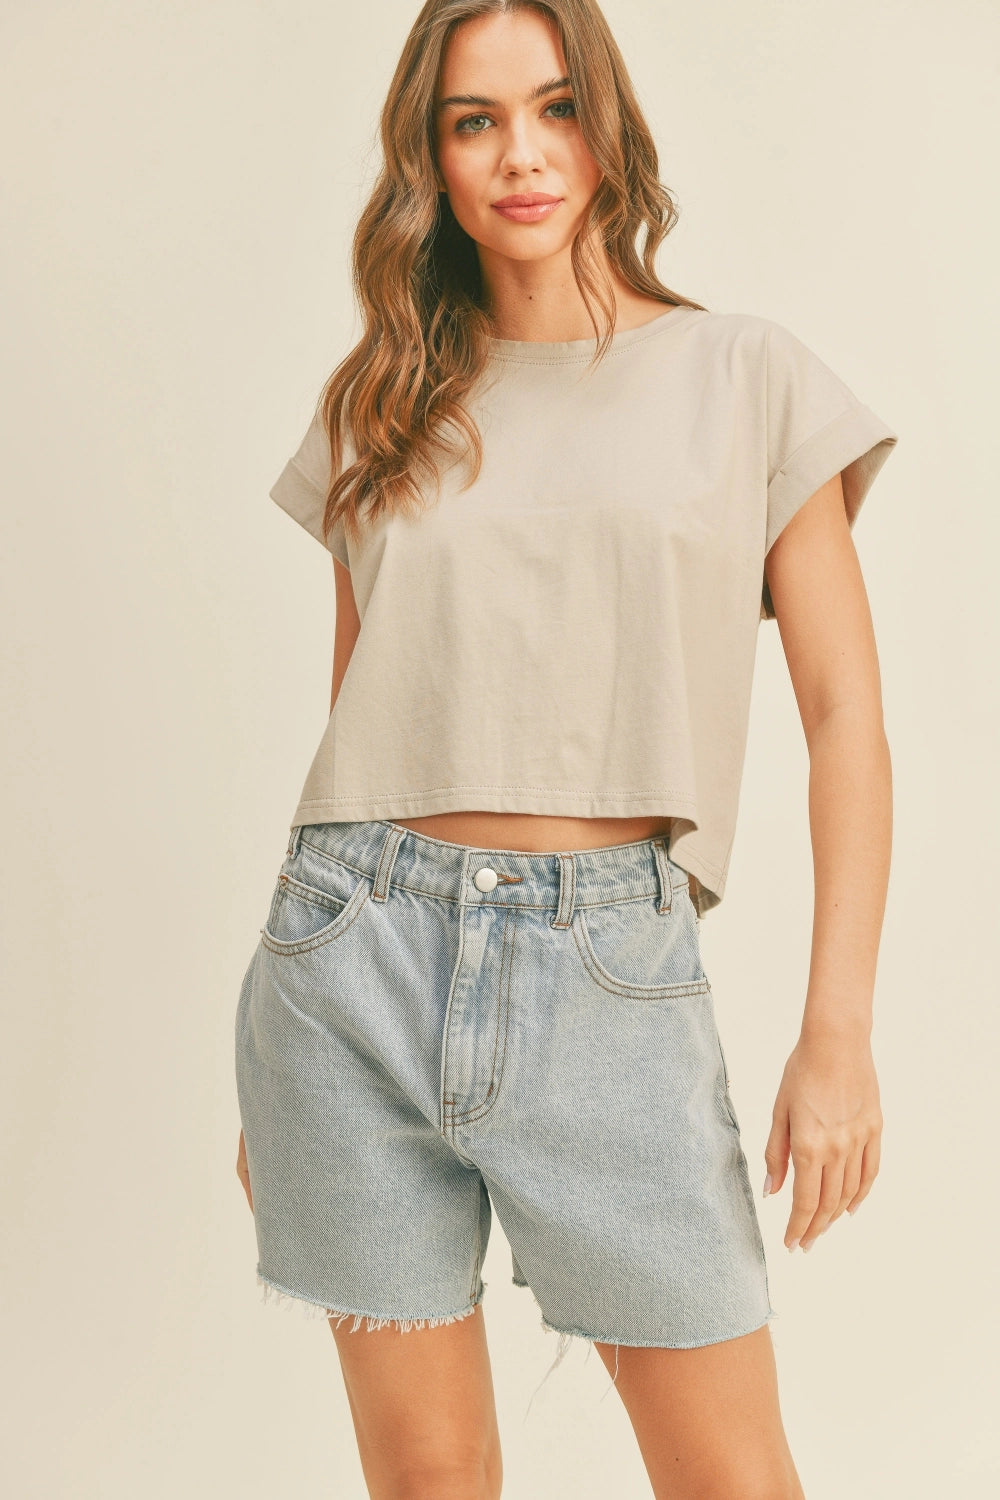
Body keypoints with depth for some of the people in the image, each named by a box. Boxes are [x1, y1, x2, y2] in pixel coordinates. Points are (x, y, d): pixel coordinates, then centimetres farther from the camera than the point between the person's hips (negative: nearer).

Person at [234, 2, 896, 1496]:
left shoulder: (748, 378, 4)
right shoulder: (381, 409, 10)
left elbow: (846, 716, 2)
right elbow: (353, 721, 13)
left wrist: (839, 1029, -6)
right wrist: (276, 1068, 14)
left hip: (611, 964, -1)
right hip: (364, 947, 2)